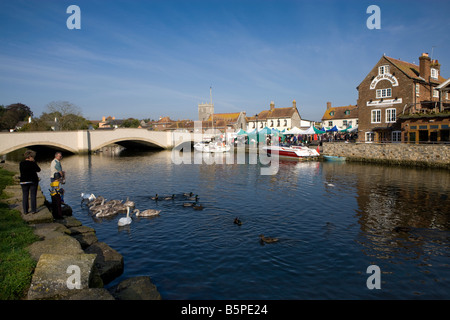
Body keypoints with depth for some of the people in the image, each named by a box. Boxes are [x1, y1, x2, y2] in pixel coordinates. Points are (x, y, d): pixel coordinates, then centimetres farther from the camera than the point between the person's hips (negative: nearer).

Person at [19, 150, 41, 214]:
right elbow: (38, 170, 0)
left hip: (23, 181, 4)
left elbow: (21, 171, 13)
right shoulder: (33, 163, -11)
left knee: (25, 196, 8)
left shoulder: (21, 163, 2)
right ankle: (33, 210, 5)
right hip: (33, 181, -3)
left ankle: (25, 210, 9)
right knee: (33, 195, 3)